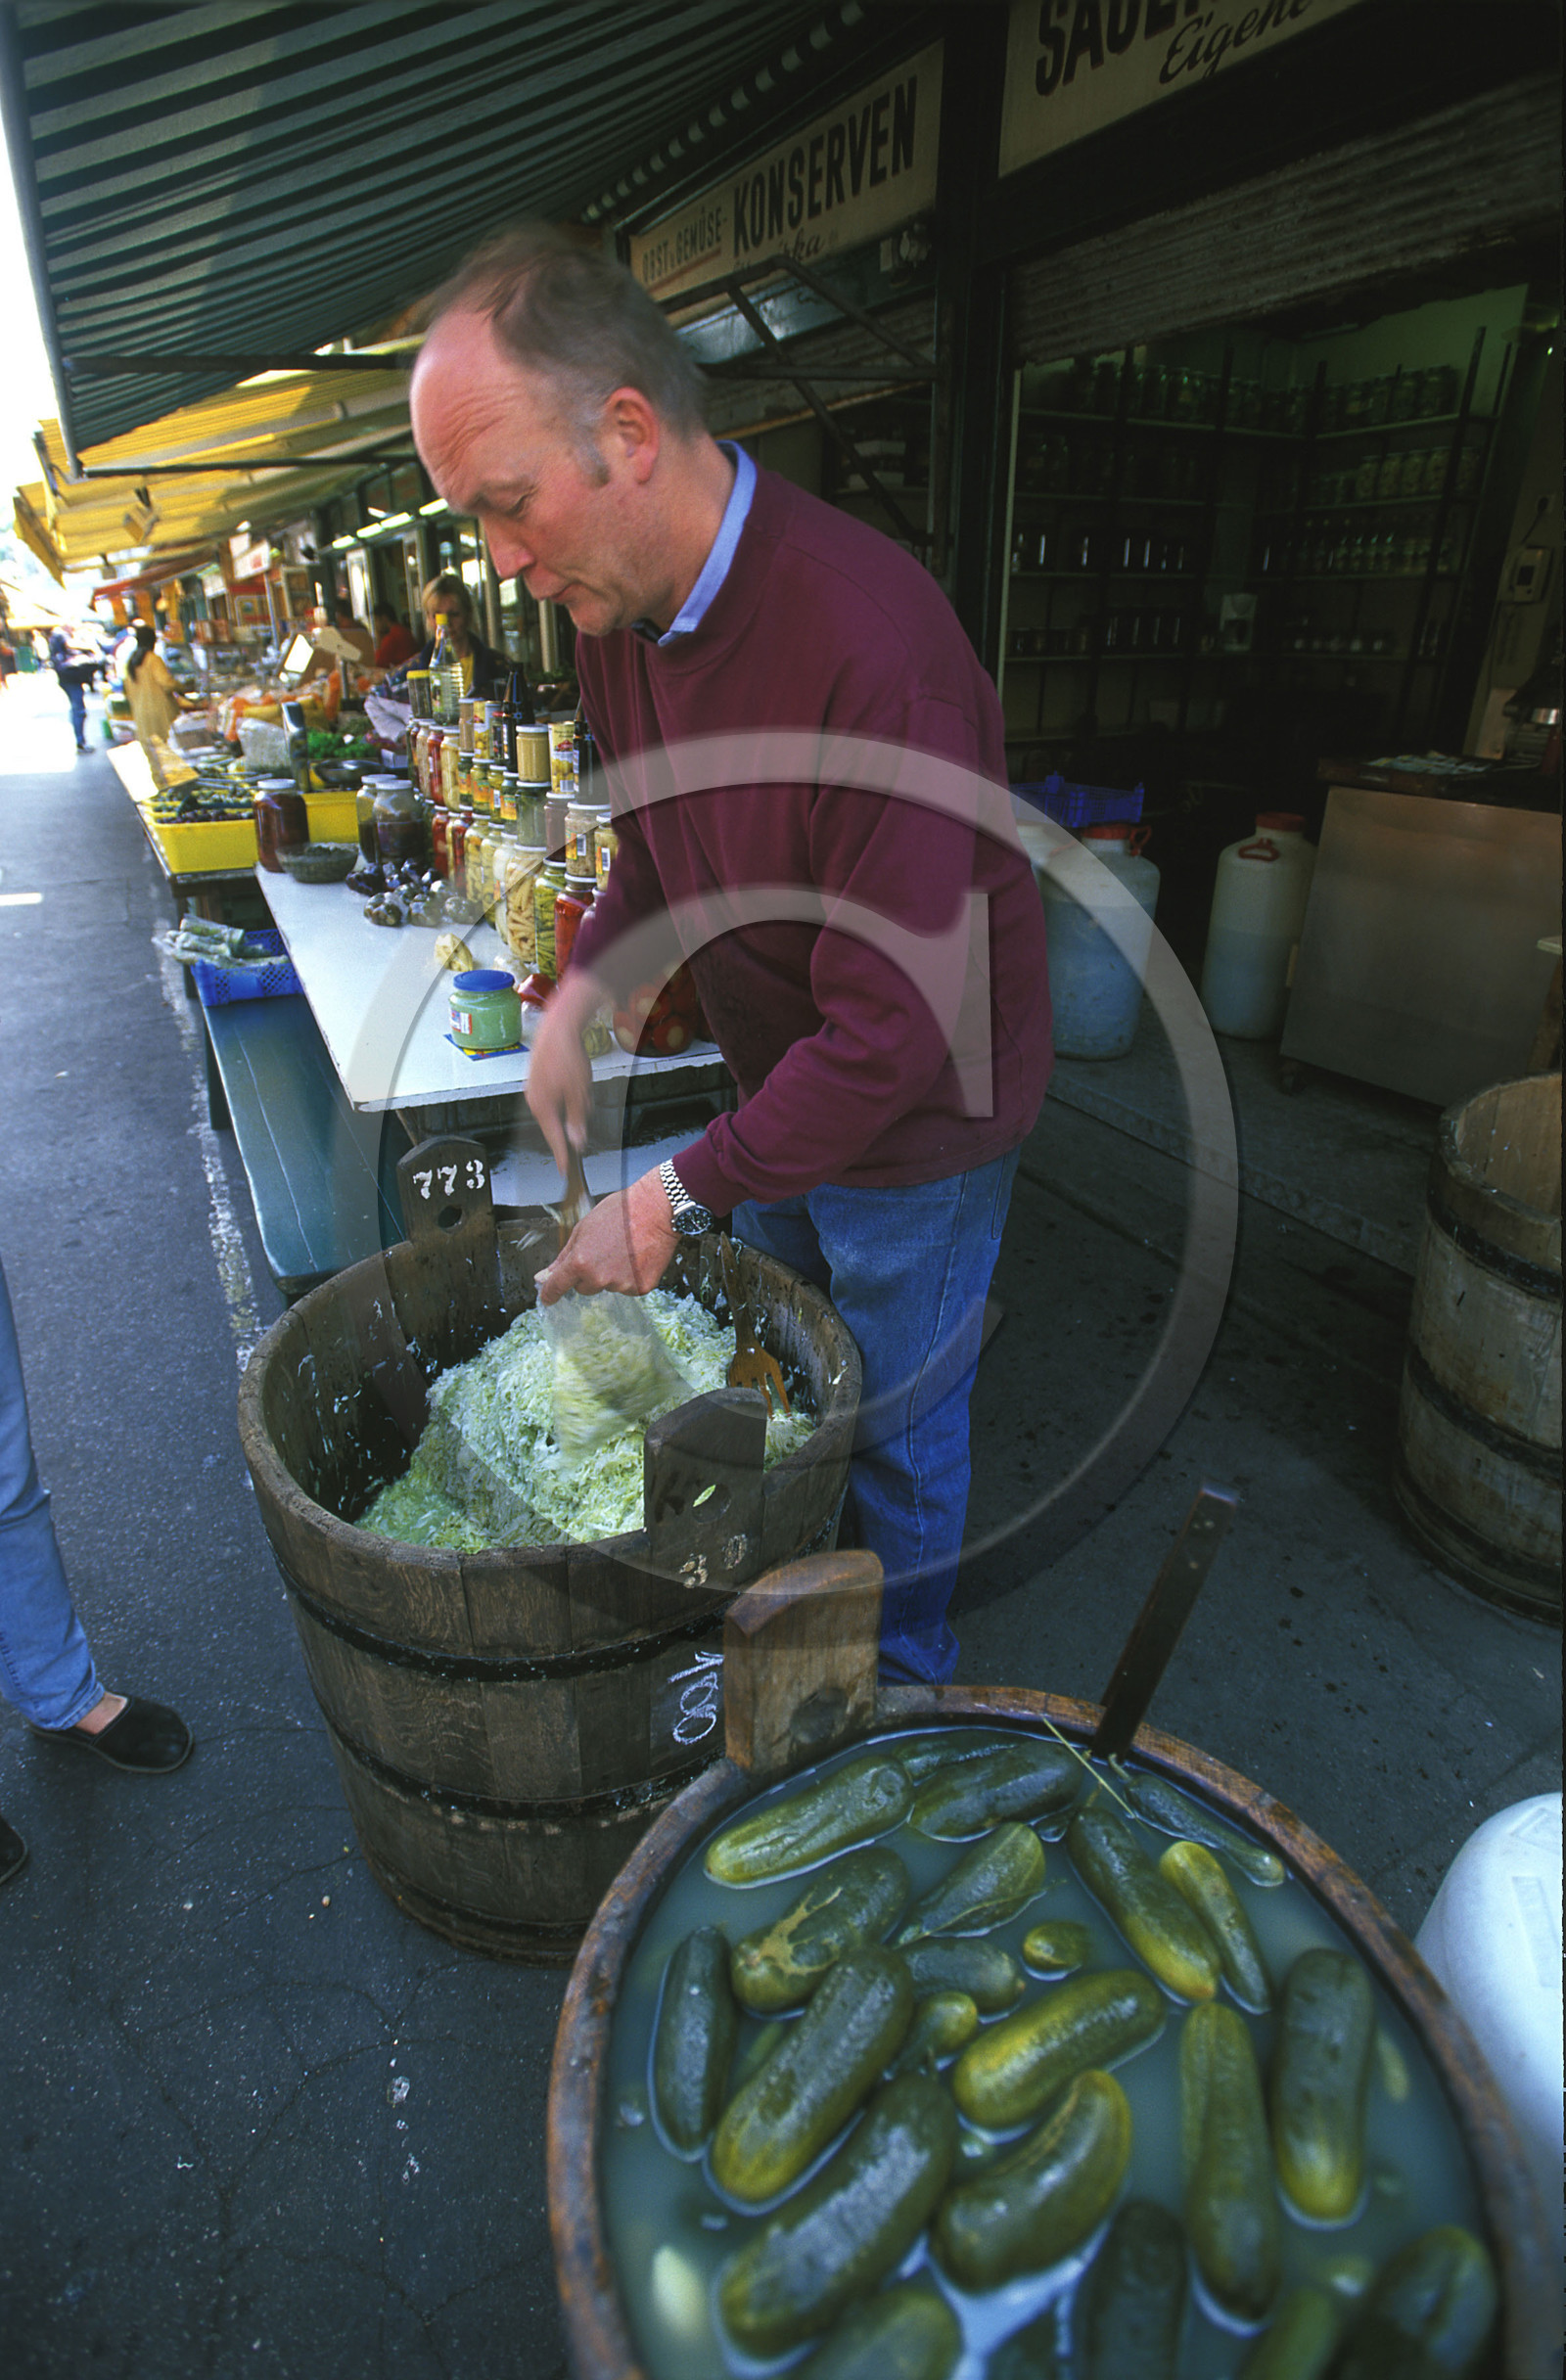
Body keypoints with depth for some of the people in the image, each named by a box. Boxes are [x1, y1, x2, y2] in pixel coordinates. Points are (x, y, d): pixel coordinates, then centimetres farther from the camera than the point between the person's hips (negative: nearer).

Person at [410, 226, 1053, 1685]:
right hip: (776, 1091, 8)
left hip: (913, 1126, -7)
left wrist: (675, 1200, -26)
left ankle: (902, 1677, 42)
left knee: (897, 1427, 12)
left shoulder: (871, 649, -32)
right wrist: (578, 993, -7)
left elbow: (891, 1031, -32)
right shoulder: (619, 608, -4)